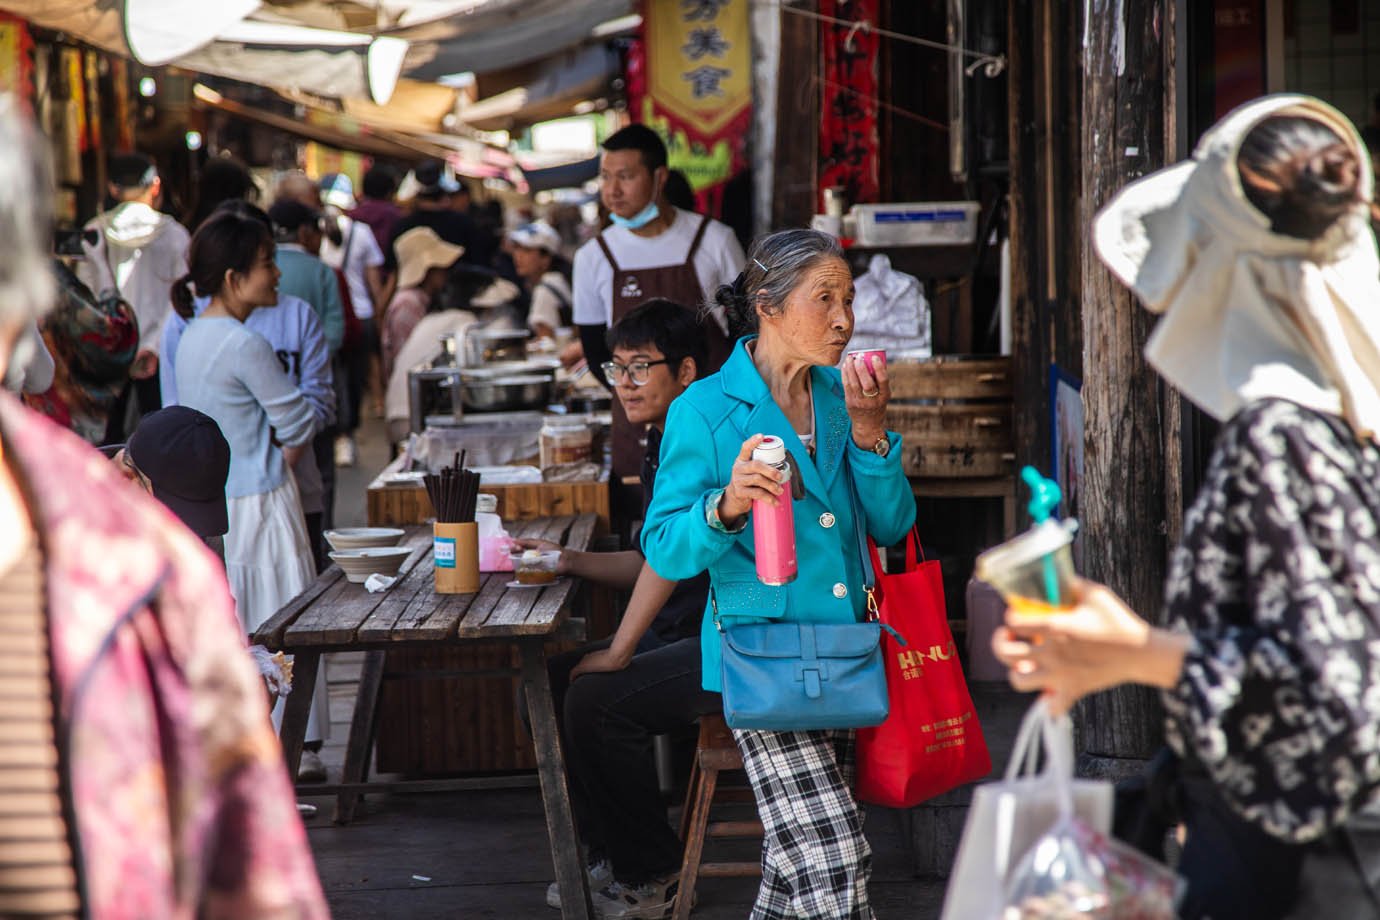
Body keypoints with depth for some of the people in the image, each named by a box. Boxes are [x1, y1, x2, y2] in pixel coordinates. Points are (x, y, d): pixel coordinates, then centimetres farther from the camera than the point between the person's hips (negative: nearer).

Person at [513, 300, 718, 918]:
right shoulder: (665, 444, 15)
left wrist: (619, 652, -23)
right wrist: (571, 561, 11)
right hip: (687, 636, 11)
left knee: (595, 700, -23)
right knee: (547, 683, 4)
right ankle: (614, 858, 12)